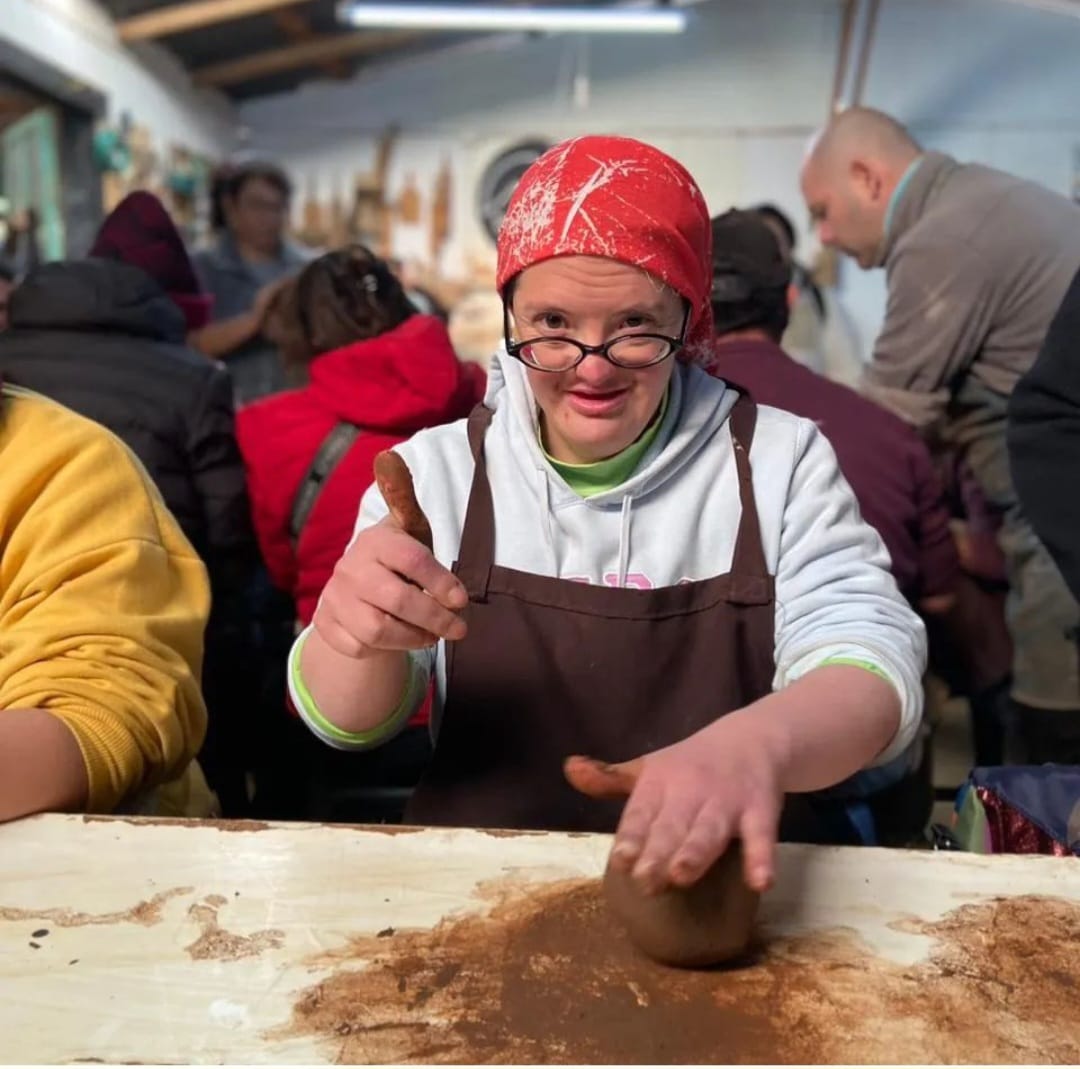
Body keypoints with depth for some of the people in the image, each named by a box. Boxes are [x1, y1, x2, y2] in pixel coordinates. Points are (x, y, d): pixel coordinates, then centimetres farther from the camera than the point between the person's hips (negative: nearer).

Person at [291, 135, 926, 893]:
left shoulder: (782, 460, 0)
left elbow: (875, 667, -12)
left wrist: (754, 742, -34)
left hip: (741, 896, 0)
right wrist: (356, 637, -26)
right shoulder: (437, 468, 2)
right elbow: (349, 721, -3)